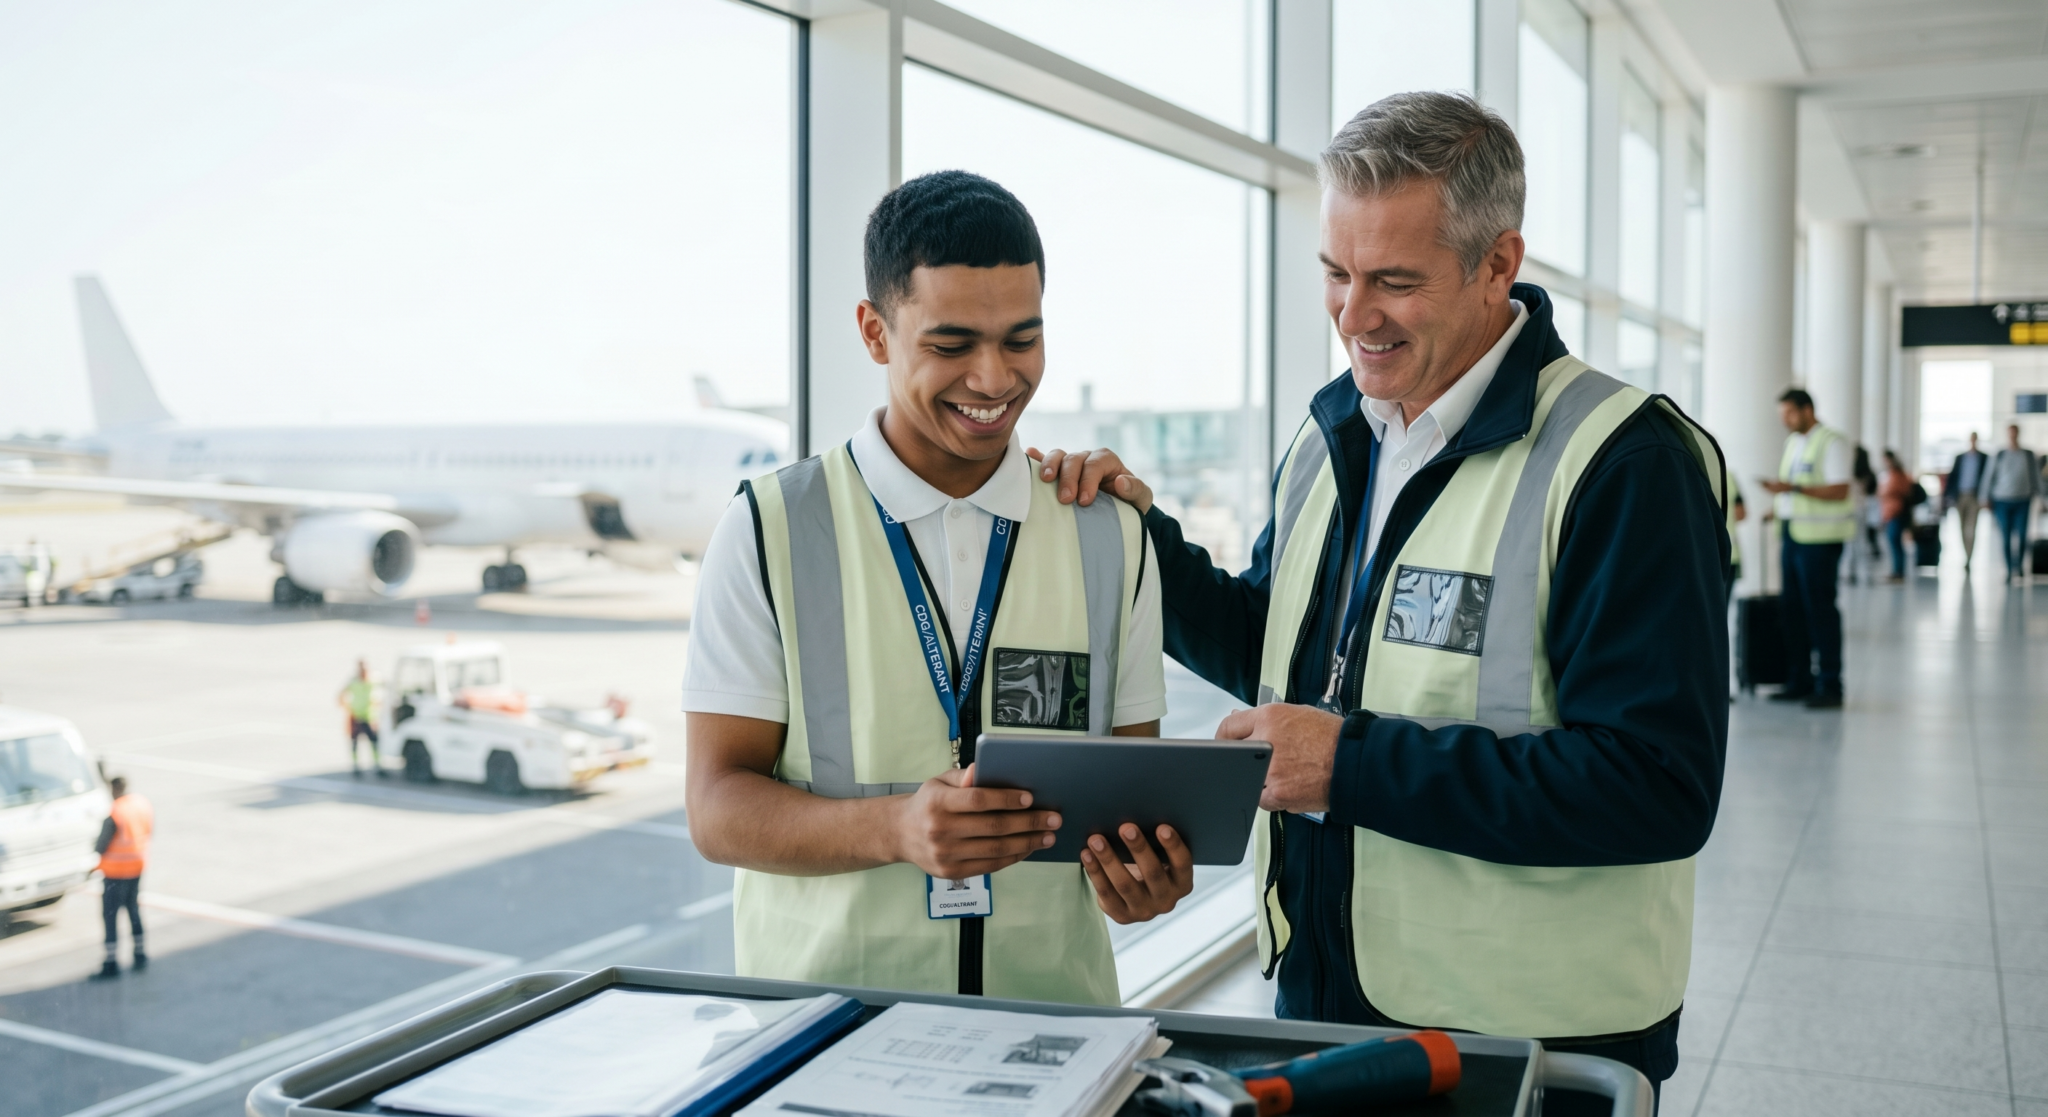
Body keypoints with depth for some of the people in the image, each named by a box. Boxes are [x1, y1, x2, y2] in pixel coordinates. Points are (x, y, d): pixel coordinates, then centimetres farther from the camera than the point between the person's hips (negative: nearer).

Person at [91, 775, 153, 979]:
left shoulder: (113, 814, -23)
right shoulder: (144, 804, -2)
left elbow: (101, 847, -18)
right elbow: (150, 830, 10)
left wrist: (95, 846, 4)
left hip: (116, 870, -7)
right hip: (138, 865, 7)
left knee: (110, 914, 2)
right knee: (134, 910, 19)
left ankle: (112, 963, 2)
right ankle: (139, 956, 24)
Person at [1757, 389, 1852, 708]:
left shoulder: (1832, 442, -9)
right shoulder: (1792, 442, 17)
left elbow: (1839, 491, -18)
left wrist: (1793, 488, -23)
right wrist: (1780, 505, 10)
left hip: (1820, 538, -8)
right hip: (1792, 534, 8)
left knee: (1821, 610, -5)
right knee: (1793, 608, 7)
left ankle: (1830, 686, 0)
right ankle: (1800, 680, 14)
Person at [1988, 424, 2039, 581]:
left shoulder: (2028, 455, 5)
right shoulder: (1999, 455, 3)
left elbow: (2035, 476, 10)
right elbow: (1991, 476, 5)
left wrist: (2035, 497, 5)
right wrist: (1988, 500, 2)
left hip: (2023, 501, 0)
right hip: (2002, 500, 0)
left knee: (2021, 536, -7)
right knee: (2006, 537, -2)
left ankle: (2019, 565, 13)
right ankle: (2009, 570, 5)